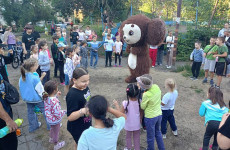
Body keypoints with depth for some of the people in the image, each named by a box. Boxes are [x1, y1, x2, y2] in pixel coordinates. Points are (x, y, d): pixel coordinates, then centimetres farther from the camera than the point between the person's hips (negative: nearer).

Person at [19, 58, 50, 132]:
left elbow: (21, 88, 8)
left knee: (30, 112, 21)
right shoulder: (35, 78, -27)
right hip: (37, 99, -6)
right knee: (46, 111, 10)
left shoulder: (22, 77, -6)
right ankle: (50, 126, 22)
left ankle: (33, 126, 38)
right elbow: (41, 90, -20)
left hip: (27, 99, 7)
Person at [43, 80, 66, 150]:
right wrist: (64, 112, -15)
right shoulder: (54, 101, -39)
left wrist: (56, 96, 3)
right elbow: (57, 113, -33)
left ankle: (51, 138, 63)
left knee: (52, 129, 36)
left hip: (49, 119, 8)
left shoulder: (46, 97, -13)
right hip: (55, 120, -8)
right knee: (56, 132, 19)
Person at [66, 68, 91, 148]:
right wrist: (82, 111, -45)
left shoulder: (84, 87, -9)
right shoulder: (72, 95, -32)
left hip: (86, 123, 8)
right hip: (77, 128, -7)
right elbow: (70, 117, -31)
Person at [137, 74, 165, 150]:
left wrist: (143, 95, -4)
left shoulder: (146, 95, -29)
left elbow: (142, 107, -13)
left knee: (150, 136, 17)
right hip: (159, 114, 7)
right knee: (158, 132, 30)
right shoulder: (156, 87, -12)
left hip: (150, 117, -7)